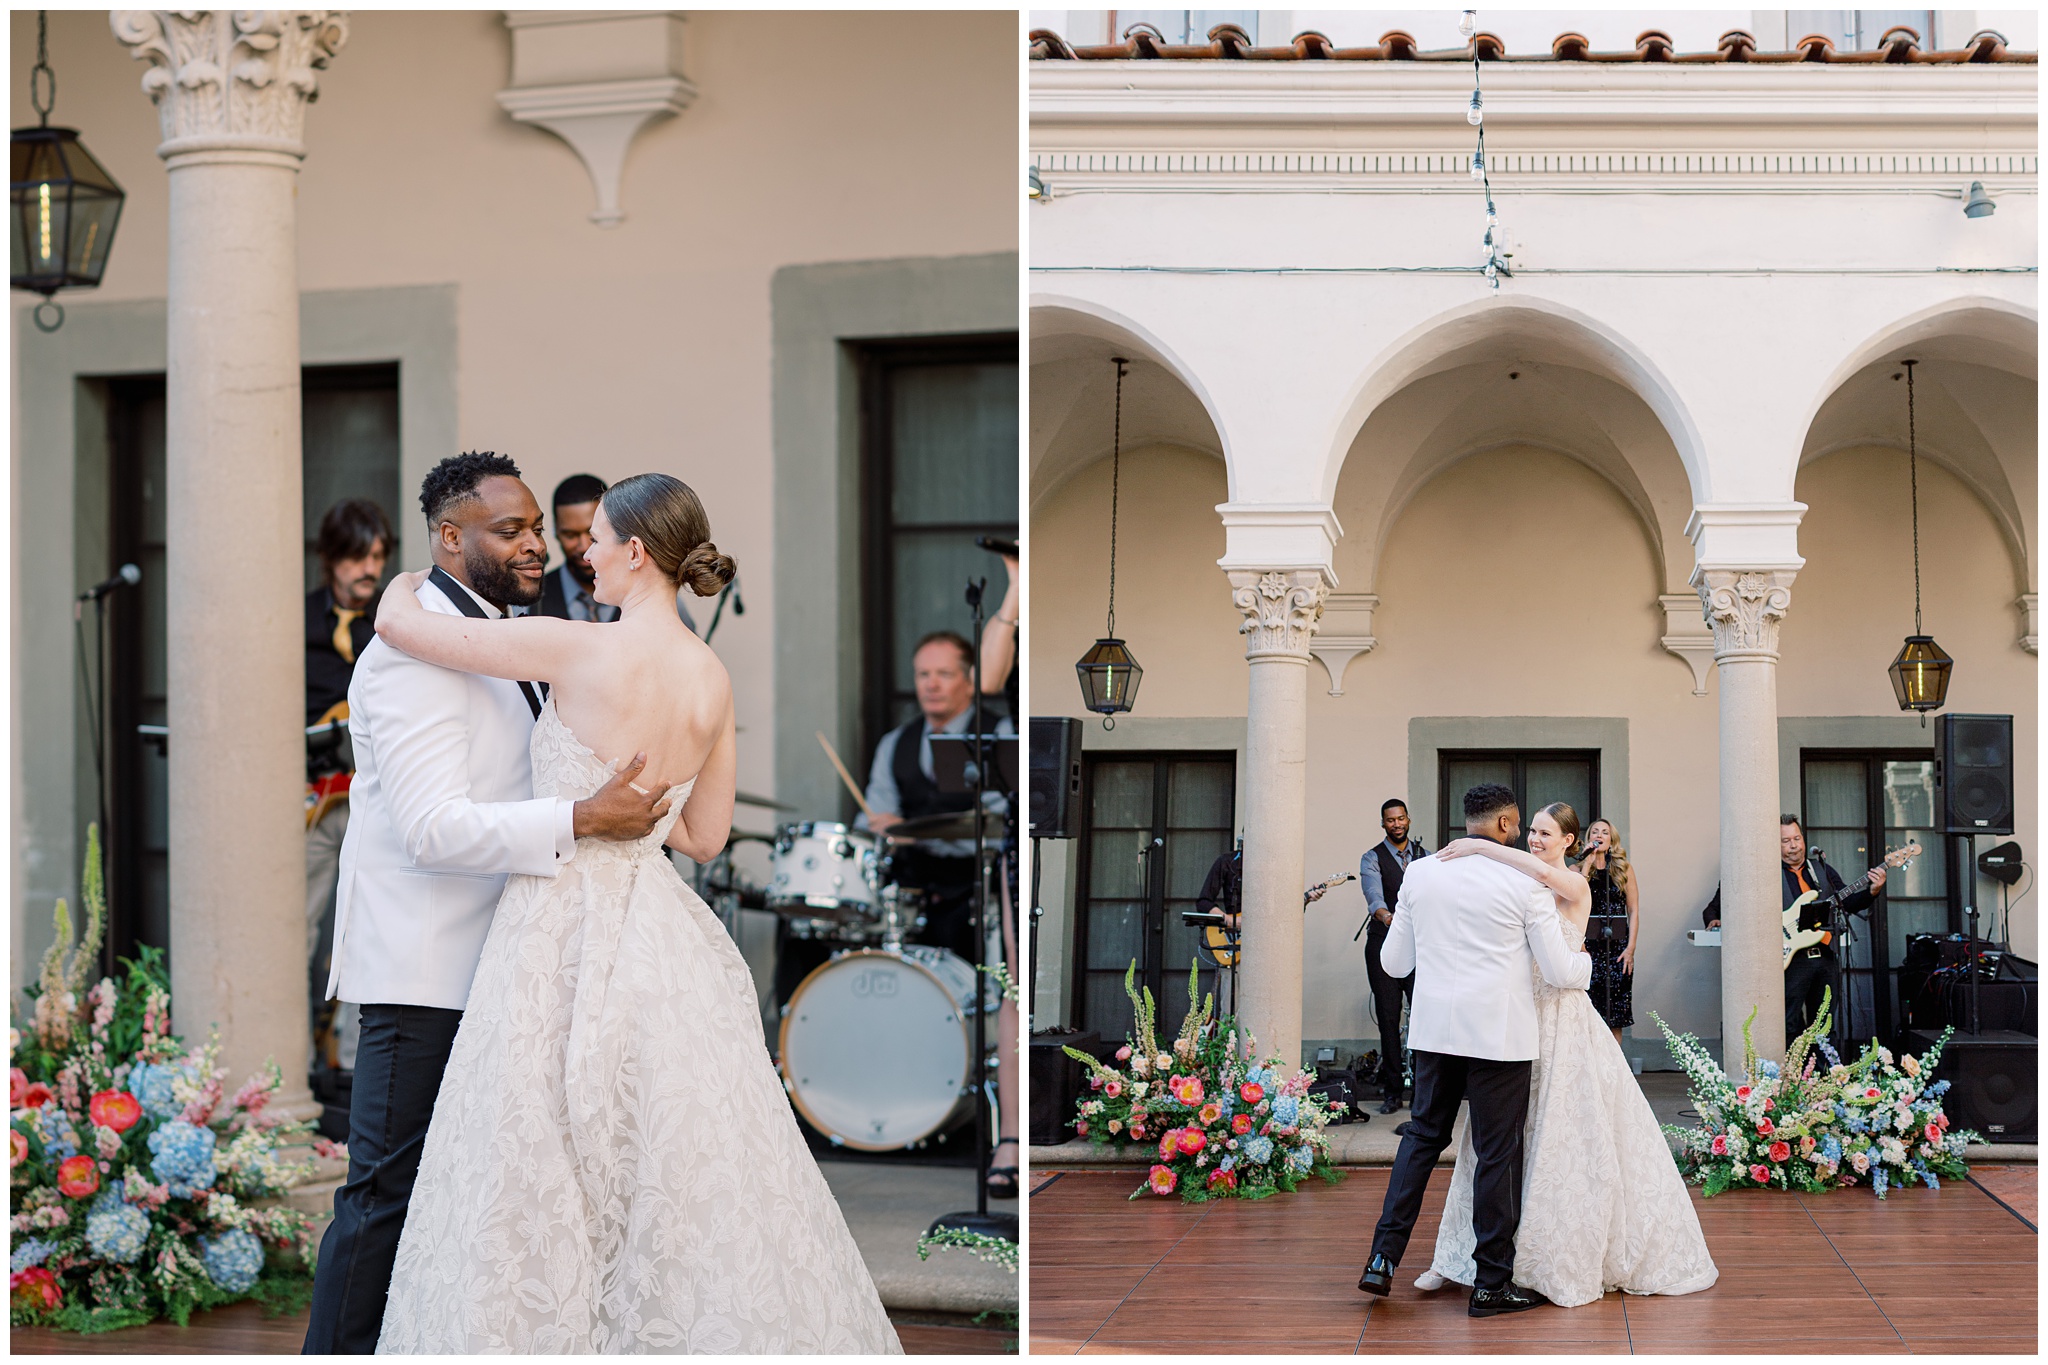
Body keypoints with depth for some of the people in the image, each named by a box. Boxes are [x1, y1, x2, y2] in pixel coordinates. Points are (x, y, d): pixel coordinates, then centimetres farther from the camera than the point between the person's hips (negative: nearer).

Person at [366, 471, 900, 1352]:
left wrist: (404, 584, 14)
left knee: (534, 1189, 2)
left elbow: (395, 622, -8)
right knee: (690, 1180, 13)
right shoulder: (713, 679, 4)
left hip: (565, 935, -6)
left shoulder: (578, 650, -14)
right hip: (660, 940, 6)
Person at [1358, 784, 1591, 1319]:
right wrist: (1584, 961, 18)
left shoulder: (1418, 874, 2)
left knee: (1422, 1135, 17)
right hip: (1499, 1034, -4)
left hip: (1434, 1029, 4)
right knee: (1497, 1153, 4)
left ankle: (1383, 1258, 9)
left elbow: (1394, 962, 10)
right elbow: (1562, 973, -5)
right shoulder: (1524, 884, -9)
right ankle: (1492, 1284, 10)